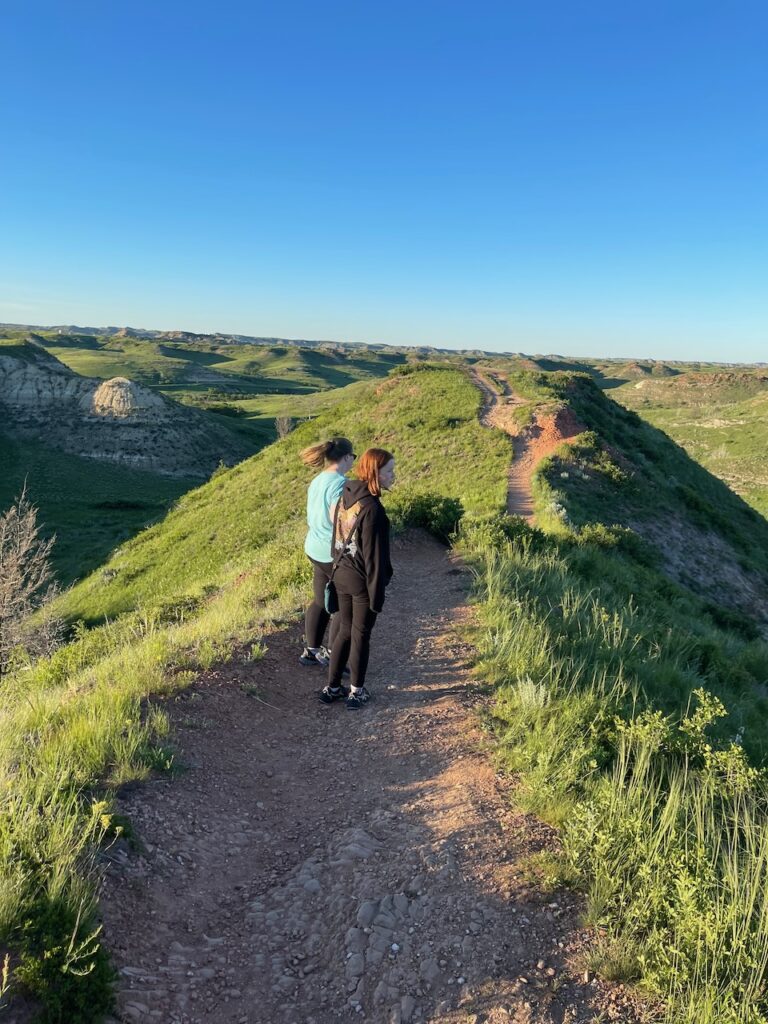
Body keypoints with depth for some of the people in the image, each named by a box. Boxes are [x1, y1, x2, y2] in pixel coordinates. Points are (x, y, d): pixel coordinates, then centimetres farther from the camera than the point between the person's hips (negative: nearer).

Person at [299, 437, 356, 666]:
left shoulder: (317, 480, 9)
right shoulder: (339, 482, -19)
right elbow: (337, 517, -28)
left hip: (315, 549, 9)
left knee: (320, 602, 19)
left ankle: (311, 650, 29)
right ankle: (334, 654, 16)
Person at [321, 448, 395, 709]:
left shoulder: (346, 496, 1)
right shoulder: (372, 508, -24)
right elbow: (373, 556, -22)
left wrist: (340, 566, 18)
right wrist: (377, 594, -15)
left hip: (342, 575, 7)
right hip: (362, 580, -7)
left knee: (344, 631, 19)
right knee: (360, 636, 10)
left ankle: (332, 688, 29)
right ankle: (356, 692, 24)